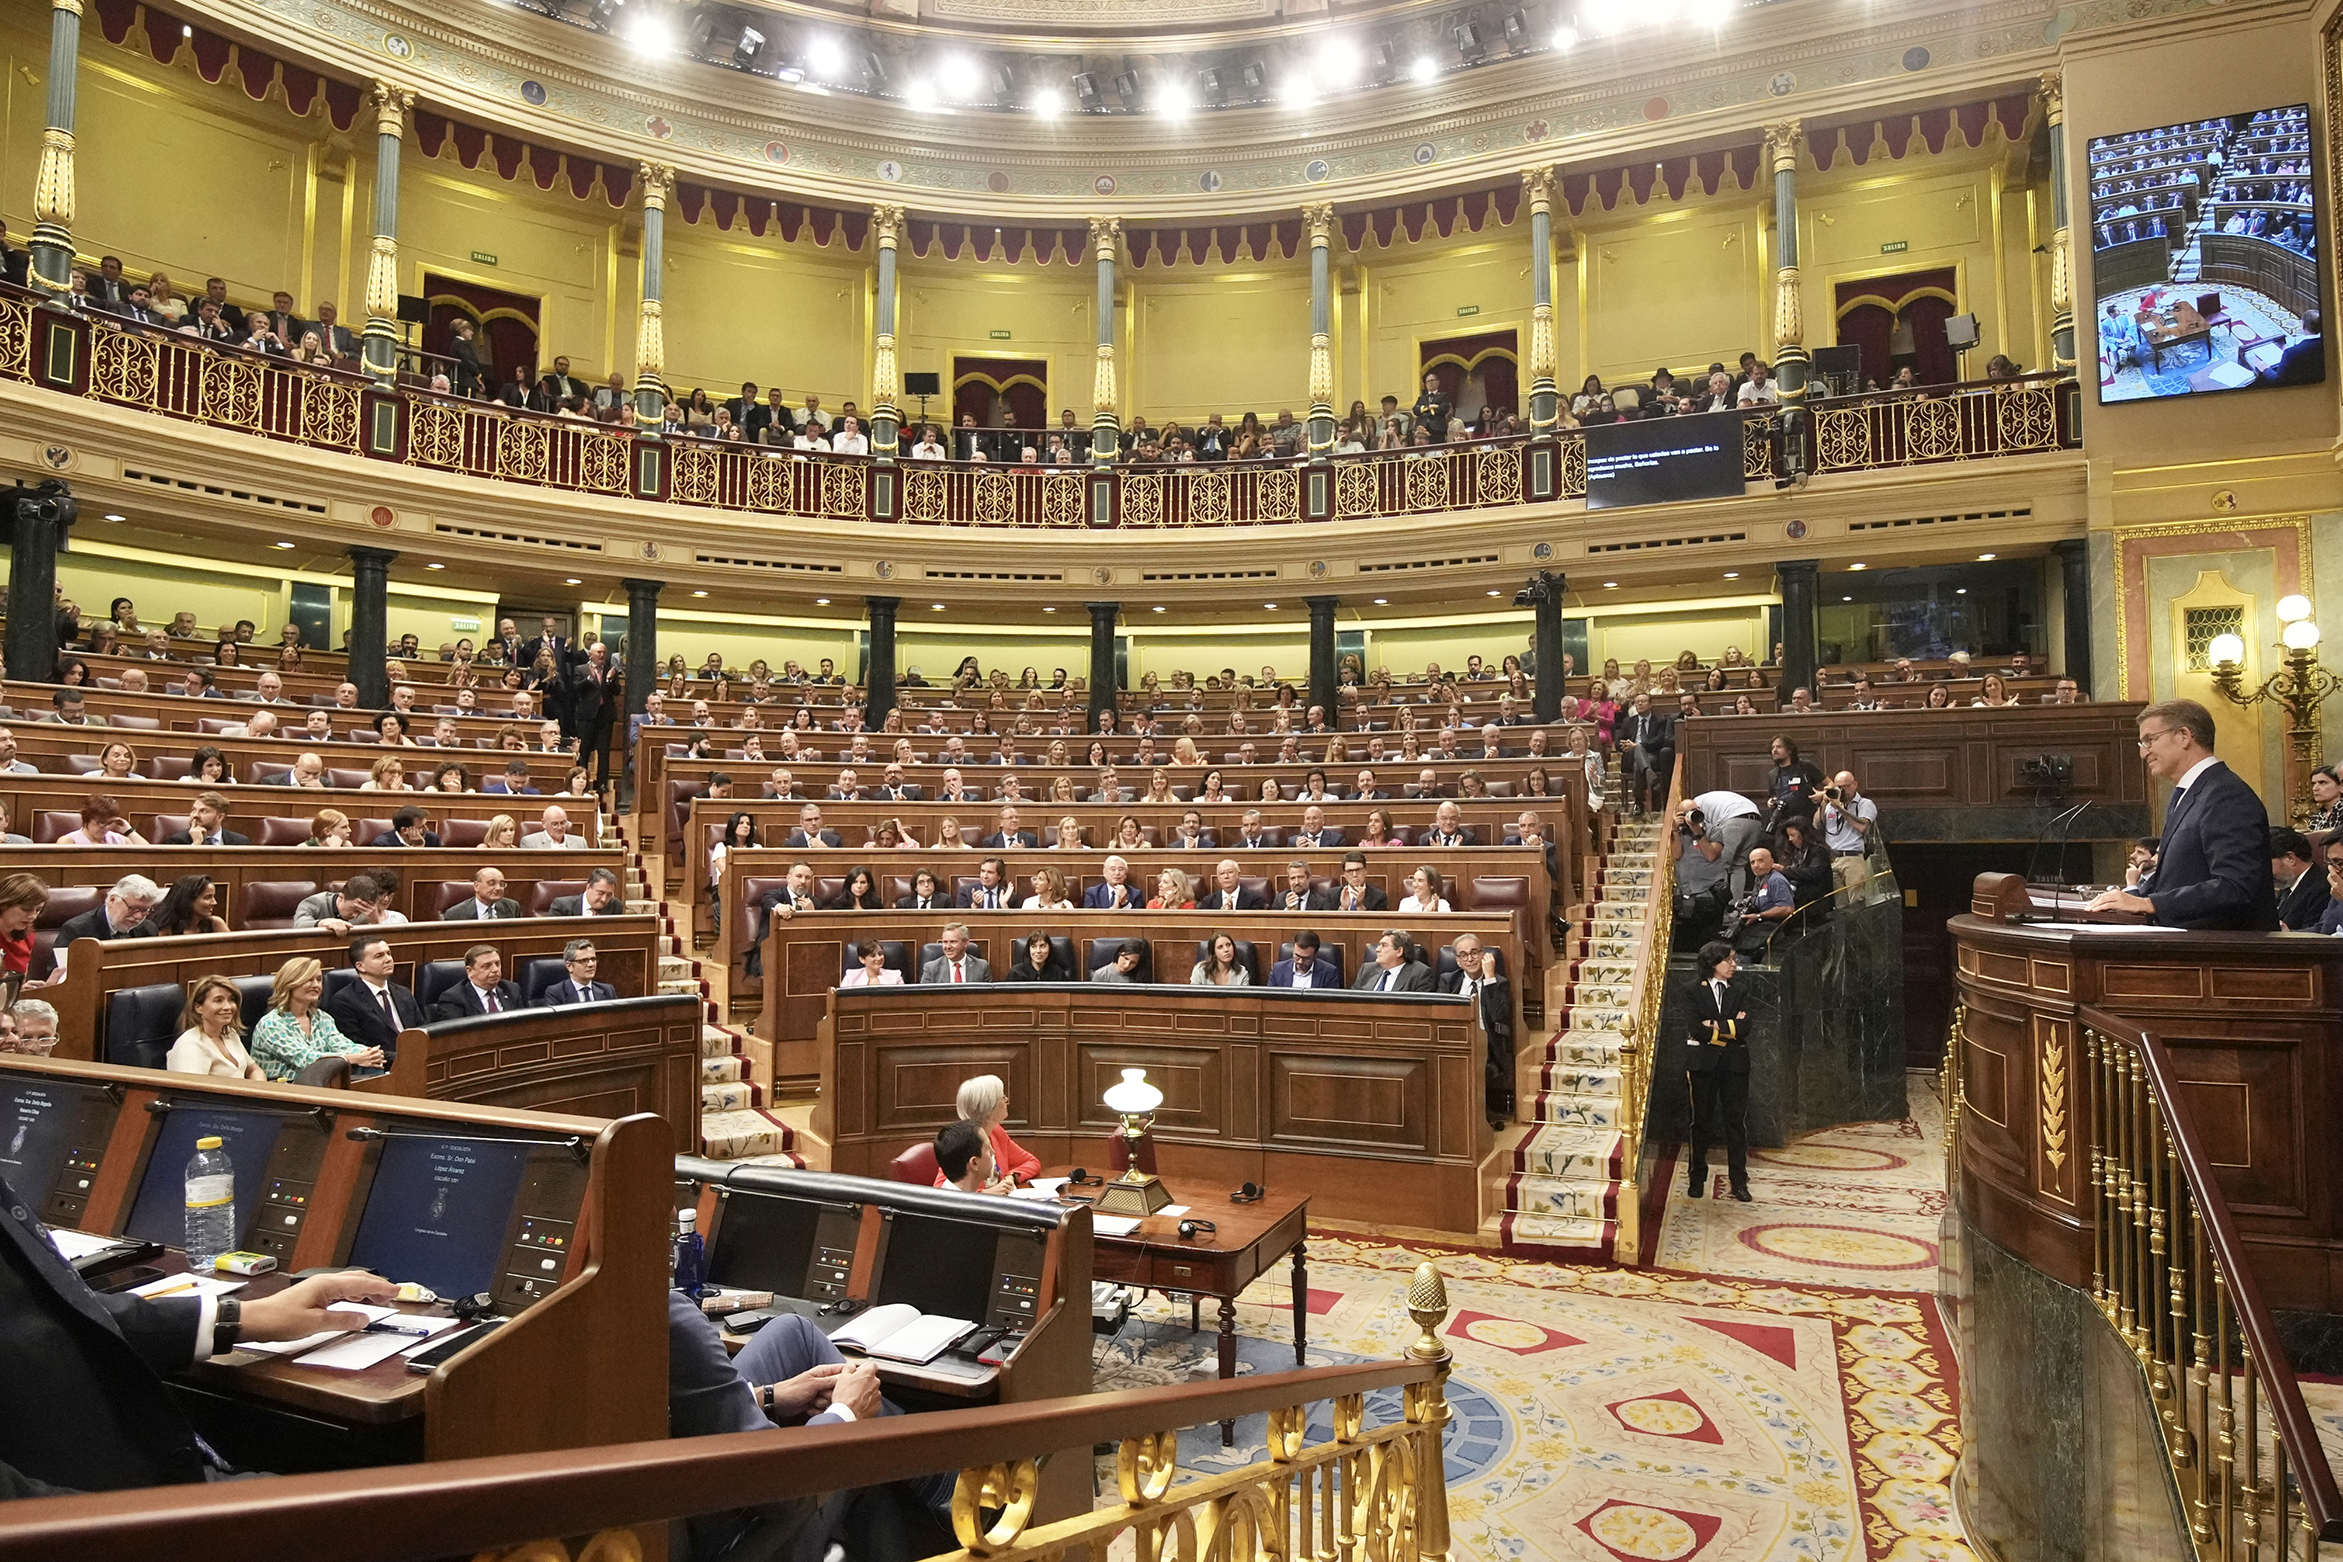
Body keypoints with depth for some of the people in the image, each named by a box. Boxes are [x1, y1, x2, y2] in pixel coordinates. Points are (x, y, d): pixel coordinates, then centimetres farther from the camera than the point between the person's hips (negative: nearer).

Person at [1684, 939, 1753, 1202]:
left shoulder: (1739, 993, 10)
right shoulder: (1696, 992, 2)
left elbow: (1744, 1029, -4)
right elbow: (1694, 1029, -12)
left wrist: (1715, 1028, -11)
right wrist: (1731, 1027, -10)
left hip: (1734, 1063, 2)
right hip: (1703, 1063, -2)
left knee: (1736, 1121, 2)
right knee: (1702, 1120, 5)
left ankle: (1738, 1180, 10)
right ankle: (1697, 1178, 15)